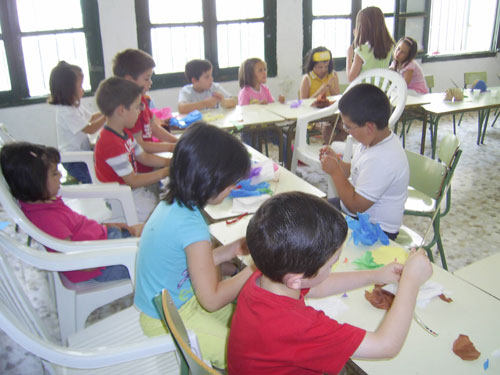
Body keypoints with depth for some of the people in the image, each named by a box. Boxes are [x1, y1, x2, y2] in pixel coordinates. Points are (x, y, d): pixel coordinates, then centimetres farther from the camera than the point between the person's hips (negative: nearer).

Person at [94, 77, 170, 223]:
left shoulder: (124, 134, 7)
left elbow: (144, 157, 16)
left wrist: (171, 162, 3)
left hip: (134, 188, 10)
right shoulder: (111, 143, -26)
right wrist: (167, 172, -17)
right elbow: (133, 181, -24)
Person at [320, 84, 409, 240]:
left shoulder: (382, 160, -32)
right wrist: (338, 163, -4)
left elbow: (356, 205, -27)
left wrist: (335, 171, -20)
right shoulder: (372, 140, -3)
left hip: (375, 230, -9)